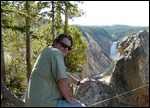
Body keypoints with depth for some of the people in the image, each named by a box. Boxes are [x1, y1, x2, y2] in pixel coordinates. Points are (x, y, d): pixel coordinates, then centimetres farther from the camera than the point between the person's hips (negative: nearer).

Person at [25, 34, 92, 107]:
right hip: (44, 103, -10)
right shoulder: (56, 52, -12)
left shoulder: (48, 52, 18)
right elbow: (62, 81, -21)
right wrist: (69, 99, -8)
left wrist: (80, 83, 39)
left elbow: (64, 74, 30)